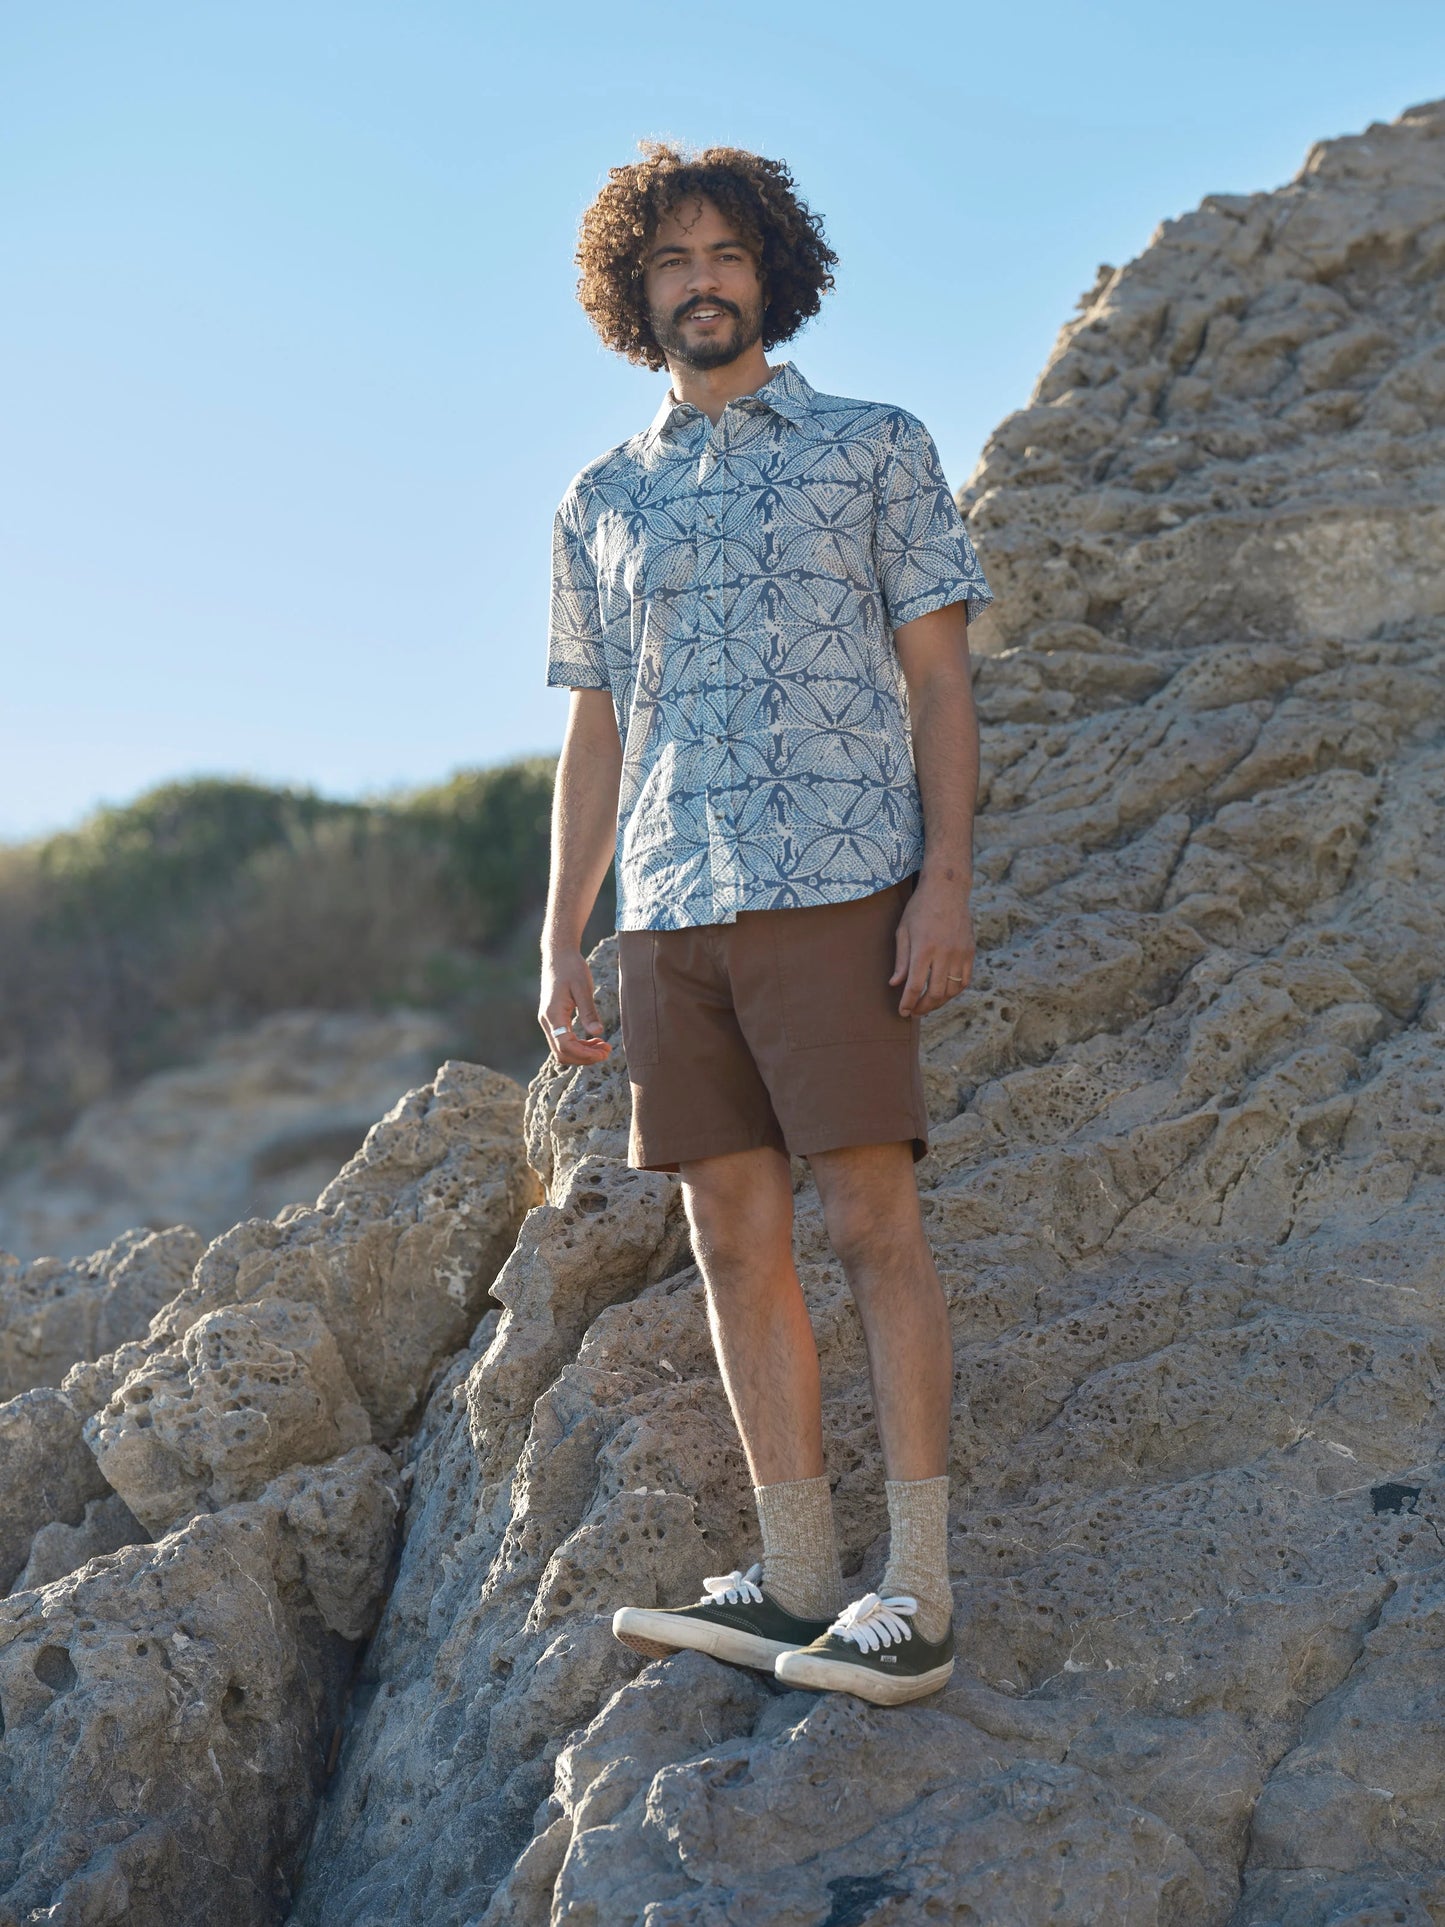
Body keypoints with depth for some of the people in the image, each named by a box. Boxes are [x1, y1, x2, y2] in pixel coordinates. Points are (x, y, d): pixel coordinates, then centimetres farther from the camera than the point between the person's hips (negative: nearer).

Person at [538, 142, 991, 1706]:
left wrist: (947, 880, -11)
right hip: (672, 917, 5)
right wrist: (560, 944, 11)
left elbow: (939, 678, 1)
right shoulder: (603, 502, 17)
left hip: (836, 889, -4)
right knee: (738, 1240, 4)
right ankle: (795, 1582, 10)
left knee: (871, 1224, -8)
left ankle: (917, 1594, -4)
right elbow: (595, 736, 17)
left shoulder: (877, 449, 7)